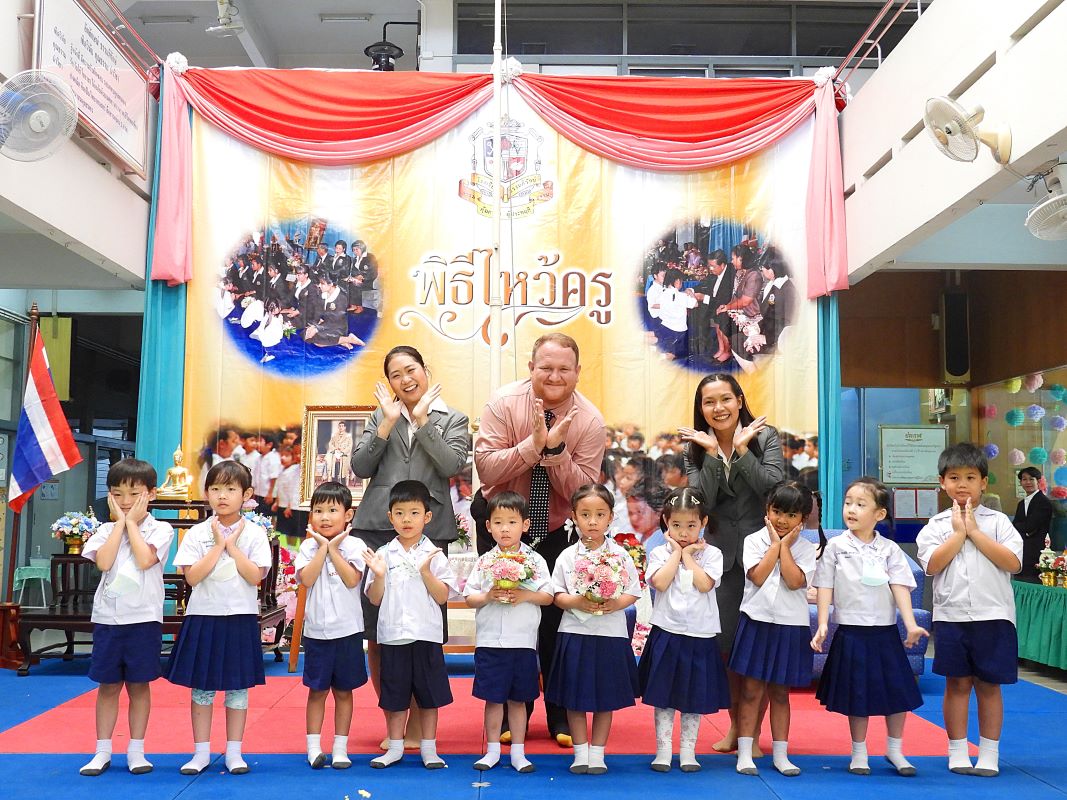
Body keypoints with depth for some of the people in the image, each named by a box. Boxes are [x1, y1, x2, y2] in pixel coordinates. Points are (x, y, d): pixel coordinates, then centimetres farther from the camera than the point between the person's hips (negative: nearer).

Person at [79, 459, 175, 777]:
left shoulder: (160, 529, -2)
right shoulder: (107, 530, 5)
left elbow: (145, 560, -19)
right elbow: (104, 562, -13)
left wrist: (132, 522, -10)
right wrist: (121, 522, -8)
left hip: (144, 618, -2)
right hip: (108, 617, 2)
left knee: (139, 685, 7)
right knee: (108, 685, 8)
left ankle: (136, 750, 17)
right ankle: (103, 751, 19)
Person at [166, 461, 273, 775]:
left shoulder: (254, 534, -2)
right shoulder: (197, 534, 0)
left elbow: (255, 576, -11)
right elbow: (192, 577, -10)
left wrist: (232, 546, -12)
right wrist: (219, 545, -12)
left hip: (241, 618, -1)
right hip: (203, 617, 1)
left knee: (237, 687, 7)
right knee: (201, 687, 7)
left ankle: (233, 752, 18)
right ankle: (201, 752, 19)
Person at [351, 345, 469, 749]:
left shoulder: (453, 420, 10)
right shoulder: (381, 417, 16)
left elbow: (452, 465, -8)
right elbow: (360, 467, 4)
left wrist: (421, 419, -6)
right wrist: (389, 422, -4)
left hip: (427, 530, -2)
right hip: (376, 528, 2)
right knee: (375, 634, 1)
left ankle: (417, 725, 13)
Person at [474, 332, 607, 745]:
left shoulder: (589, 420, -12)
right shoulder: (504, 402, -15)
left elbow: (583, 493, -16)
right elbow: (486, 468, -22)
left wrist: (556, 450, -30)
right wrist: (532, 444, -34)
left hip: (554, 530, 0)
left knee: (555, 618, 0)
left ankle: (562, 718, 17)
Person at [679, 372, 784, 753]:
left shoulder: (764, 436, -3)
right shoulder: (696, 448, 3)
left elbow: (774, 487, -17)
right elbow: (701, 502, -10)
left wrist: (742, 449, -21)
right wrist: (712, 454, -18)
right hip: (723, 555, 3)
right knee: (726, 643, 8)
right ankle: (735, 725, 24)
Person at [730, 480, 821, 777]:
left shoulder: (805, 547, 1)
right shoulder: (754, 540, 0)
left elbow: (794, 581, -15)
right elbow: (758, 577, -14)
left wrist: (785, 546, -10)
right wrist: (776, 544, -9)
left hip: (790, 627, 1)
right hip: (757, 622, -1)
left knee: (780, 692, 11)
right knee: (751, 689, 2)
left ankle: (780, 754, 20)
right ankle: (745, 753, 9)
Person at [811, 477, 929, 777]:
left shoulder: (890, 549, 0)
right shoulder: (836, 547, -2)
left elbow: (900, 587, -6)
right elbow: (825, 587, -2)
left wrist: (911, 625, -17)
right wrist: (822, 625, -9)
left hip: (885, 631, 1)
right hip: (850, 632, -1)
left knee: (897, 690, 7)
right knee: (856, 695, 6)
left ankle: (895, 750, 26)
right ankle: (859, 752, 22)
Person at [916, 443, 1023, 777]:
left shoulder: (997, 521, 2)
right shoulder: (937, 525, 4)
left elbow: (1012, 562, -12)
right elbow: (932, 564, -10)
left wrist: (975, 531, -12)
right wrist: (959, 532, -11)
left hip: (993, 615, 0)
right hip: (950, 615, 1)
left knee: (989, 684, 7)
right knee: (957, 683, 6)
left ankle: (989, 754, 18)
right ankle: (958, 752, 17)